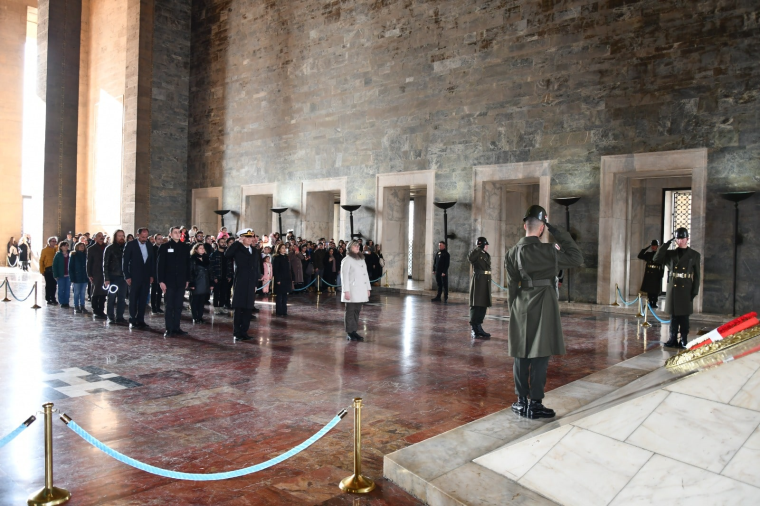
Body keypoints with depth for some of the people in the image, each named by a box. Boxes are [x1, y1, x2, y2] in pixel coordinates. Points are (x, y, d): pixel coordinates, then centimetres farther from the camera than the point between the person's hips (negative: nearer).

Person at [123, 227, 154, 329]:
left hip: (146, 277, 4)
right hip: (134, 277, -4)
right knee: (133, 299, 2)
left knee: (143, 300, 6)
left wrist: (152, 275, 7)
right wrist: (127, 276, -9)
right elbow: (125, 262, -4)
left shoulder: (149, 246, 8)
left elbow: (152, 261, 13)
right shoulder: (130, 245, -4)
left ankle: (140, 320, 12)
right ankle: (132, 320, 8)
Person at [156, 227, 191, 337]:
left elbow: (188, 264, 10)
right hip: (169, 281, -3)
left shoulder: (185, 247, 8)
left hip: (181, 282, 3)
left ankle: (176, 328, 14)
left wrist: (187, 279, 6)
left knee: (178, 306, 7)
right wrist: (161, 281, -10)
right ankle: (169, 329, 7)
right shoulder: (164, 247, -1)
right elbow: (160, 264, -4)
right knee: (169, 306, 2)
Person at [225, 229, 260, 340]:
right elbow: (227, 254, -24)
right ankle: (237, 332, 7)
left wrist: (256, 283, 10)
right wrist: (238, 242, -17)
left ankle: (244, 331, 15)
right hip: (240, 283, -5)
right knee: (239, 308, -1)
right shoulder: (238, 249, -3)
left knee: (248, 309, 7)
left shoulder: (255, 251, 14)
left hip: (251, 284, 5)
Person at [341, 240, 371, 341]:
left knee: (357, 312, 9)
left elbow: (366, 275, 18)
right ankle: (349, 333, 5)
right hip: (352, 291, -7)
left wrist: (368, 288, 13)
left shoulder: (362, 259, 18)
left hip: (361, 291, 7)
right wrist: (346, 291, -17)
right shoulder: (347, 260, -5)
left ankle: (354, 331, 14)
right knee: (350, 312, -1)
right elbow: (344, 276, -11)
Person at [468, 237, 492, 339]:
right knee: (476, 305, -6)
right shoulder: (476, 254, -7)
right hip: (478, 281, -8)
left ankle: (478, 327, 20)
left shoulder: (487, 255, 17)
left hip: (486, 282, 8)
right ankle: (474, 329, -4)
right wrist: (479, 248, -25)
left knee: (483, 305, 11)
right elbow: (470, 258, -31)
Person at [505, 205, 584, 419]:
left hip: (521, 308, 5)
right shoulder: (548, 251, -13)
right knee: (540, 356, 2)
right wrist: (556, 230, -4)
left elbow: (512, 286, 6)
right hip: (543, 307, -5)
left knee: (521, 355, 10)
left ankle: (522, 401, 18)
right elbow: (577, 258, -2)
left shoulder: (513, 252, 2)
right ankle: (535, 404, 7)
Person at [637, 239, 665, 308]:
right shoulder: (648, 254, 10)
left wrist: (660, 276, -12)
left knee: (655, 291, -1)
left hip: (656, 276, -3)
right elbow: (640, 256, -1)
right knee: (649, 290, 4)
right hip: (649, 275, 4)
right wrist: (646, 248, -3)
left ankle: (654, 303, 5)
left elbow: (662, 267, -4)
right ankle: (650, 303, 11)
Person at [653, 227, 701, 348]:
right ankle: (673, 339, 11)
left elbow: (696, 275, 2)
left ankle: (684, 340, 9)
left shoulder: (694, 255, 4)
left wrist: (694, 292, -5)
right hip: (672, 289, 2)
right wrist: (666, 244, -5)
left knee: (684, 316, 2)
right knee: (673, 315, 6)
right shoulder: (671, 254, 9)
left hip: (686, 290, -2)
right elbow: (656, 259, -6)